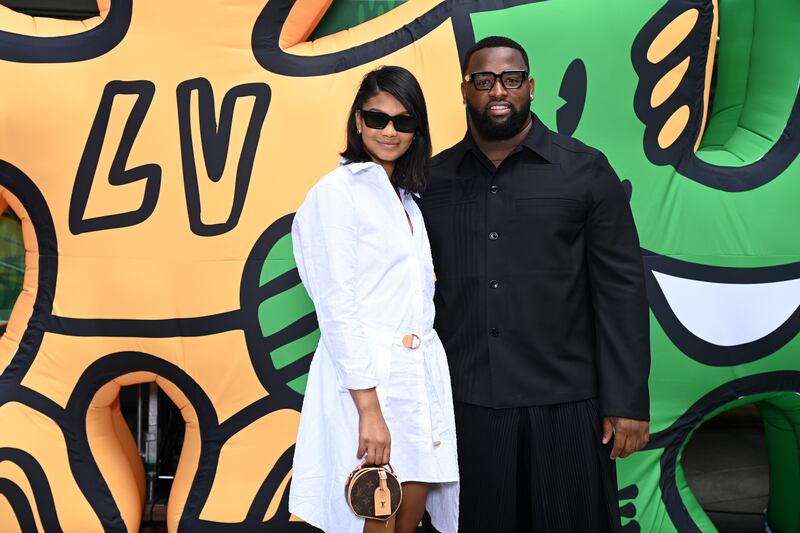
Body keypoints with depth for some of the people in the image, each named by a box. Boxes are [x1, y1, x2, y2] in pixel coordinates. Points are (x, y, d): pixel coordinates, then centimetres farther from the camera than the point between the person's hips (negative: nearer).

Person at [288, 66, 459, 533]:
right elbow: (336, 308, -13)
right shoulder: (336, 192, -6)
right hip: (366, 379, -7)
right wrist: (369, 407, -19)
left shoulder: (406, 200, 18)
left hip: (420, 379, 7)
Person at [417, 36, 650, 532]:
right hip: (467, 401, 2)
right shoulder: (434, 179, 6)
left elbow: (621, 288, -3)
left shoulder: (585, 170, 0)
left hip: (565, 401, -2)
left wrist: (628, 401, -7)